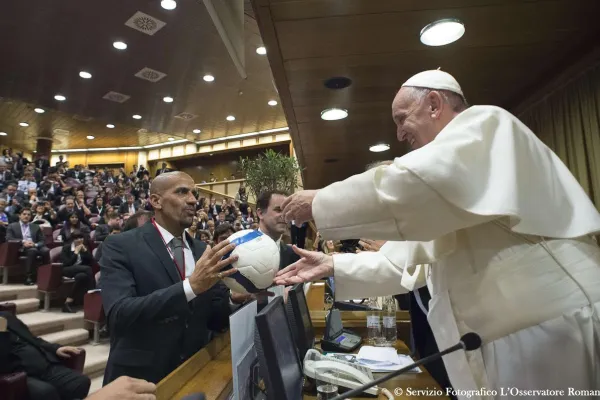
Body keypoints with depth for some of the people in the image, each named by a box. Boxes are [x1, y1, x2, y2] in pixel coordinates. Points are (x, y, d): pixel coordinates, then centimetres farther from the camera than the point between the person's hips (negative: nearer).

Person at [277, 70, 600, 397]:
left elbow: (414, 186, -26)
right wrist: (334, 266, 8)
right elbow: (407, 258, 17)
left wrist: (320, 203, -15)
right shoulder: (448, 182, 20)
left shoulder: (484, 123, -7)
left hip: (553, 331, -8)